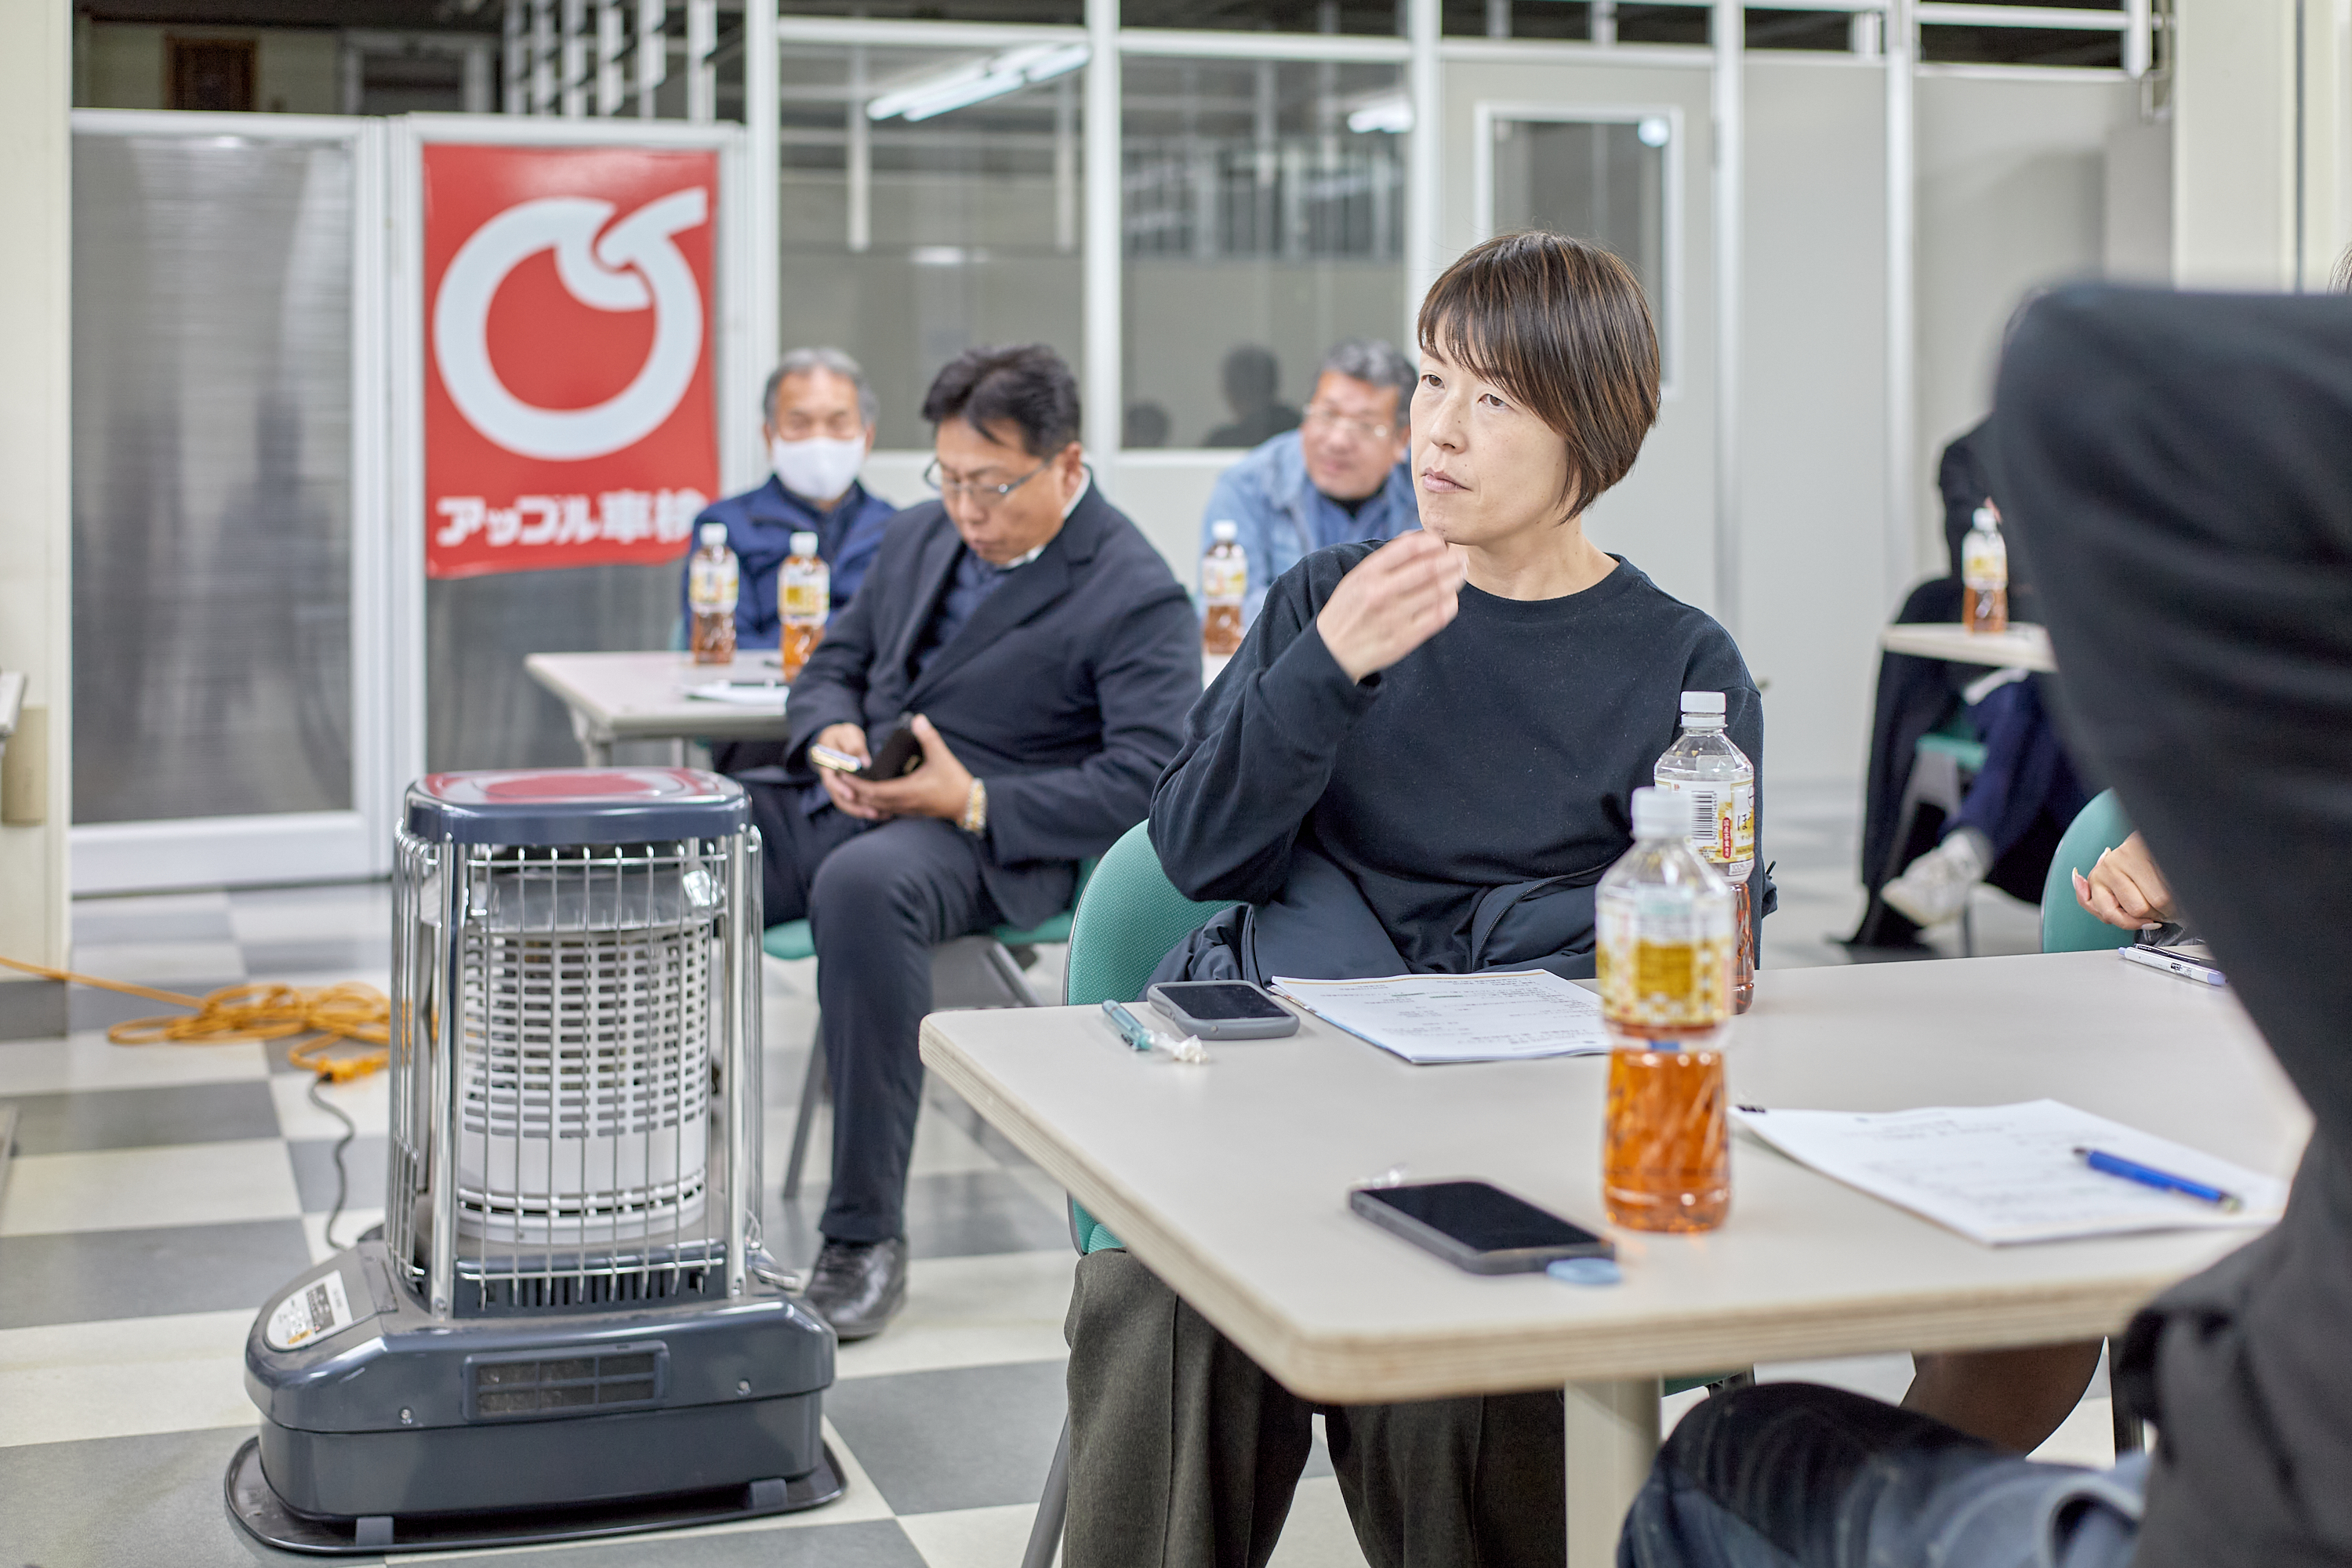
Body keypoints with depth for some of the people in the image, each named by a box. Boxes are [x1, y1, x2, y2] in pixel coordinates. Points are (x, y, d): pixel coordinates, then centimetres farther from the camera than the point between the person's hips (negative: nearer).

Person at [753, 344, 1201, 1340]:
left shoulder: (1136, 597, -5)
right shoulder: (919, 537, 18)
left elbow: (1150, 779, -14)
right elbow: (833, 665, 25)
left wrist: (973, 801, -21)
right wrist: (834, 734, -1)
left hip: (990, 844, -7)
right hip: (838, 808, 7)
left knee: (863, 883, -40)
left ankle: (867, 1236, -30)